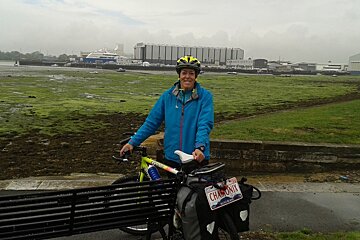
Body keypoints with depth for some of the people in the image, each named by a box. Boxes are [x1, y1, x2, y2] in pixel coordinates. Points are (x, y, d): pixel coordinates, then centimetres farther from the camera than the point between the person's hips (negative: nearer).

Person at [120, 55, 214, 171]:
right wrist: (132, 142, -1)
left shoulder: (205, 96, -4)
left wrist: (200, 147, -30)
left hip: (197, 158, -2)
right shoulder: (168, 96, 3)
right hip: (172, 157, 2)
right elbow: (151, 122, 4)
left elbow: (205, 124, -14)